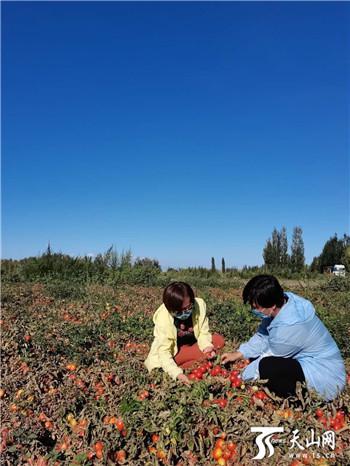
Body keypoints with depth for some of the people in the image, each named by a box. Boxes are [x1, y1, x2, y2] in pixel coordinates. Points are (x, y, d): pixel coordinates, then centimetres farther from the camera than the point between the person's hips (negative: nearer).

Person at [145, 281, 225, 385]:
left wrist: (207, 346, -33)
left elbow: (203, 333, -13)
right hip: (172, 353, -5)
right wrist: (177, 373, -42)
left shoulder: (199, 304, -22)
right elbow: (164, 351, -29)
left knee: (219, 340, -17)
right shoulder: (162, 318, -30)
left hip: (193, 346, 5)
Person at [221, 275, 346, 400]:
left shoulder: (288, 327, -33)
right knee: (255, 354, 5)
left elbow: (268, 358, -17)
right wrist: (238, 354, 1)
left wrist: (241, 377, -4)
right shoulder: (283, 301, -10)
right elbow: (262, 336, 3)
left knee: (266, 366, -28)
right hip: (305, 361, 9)